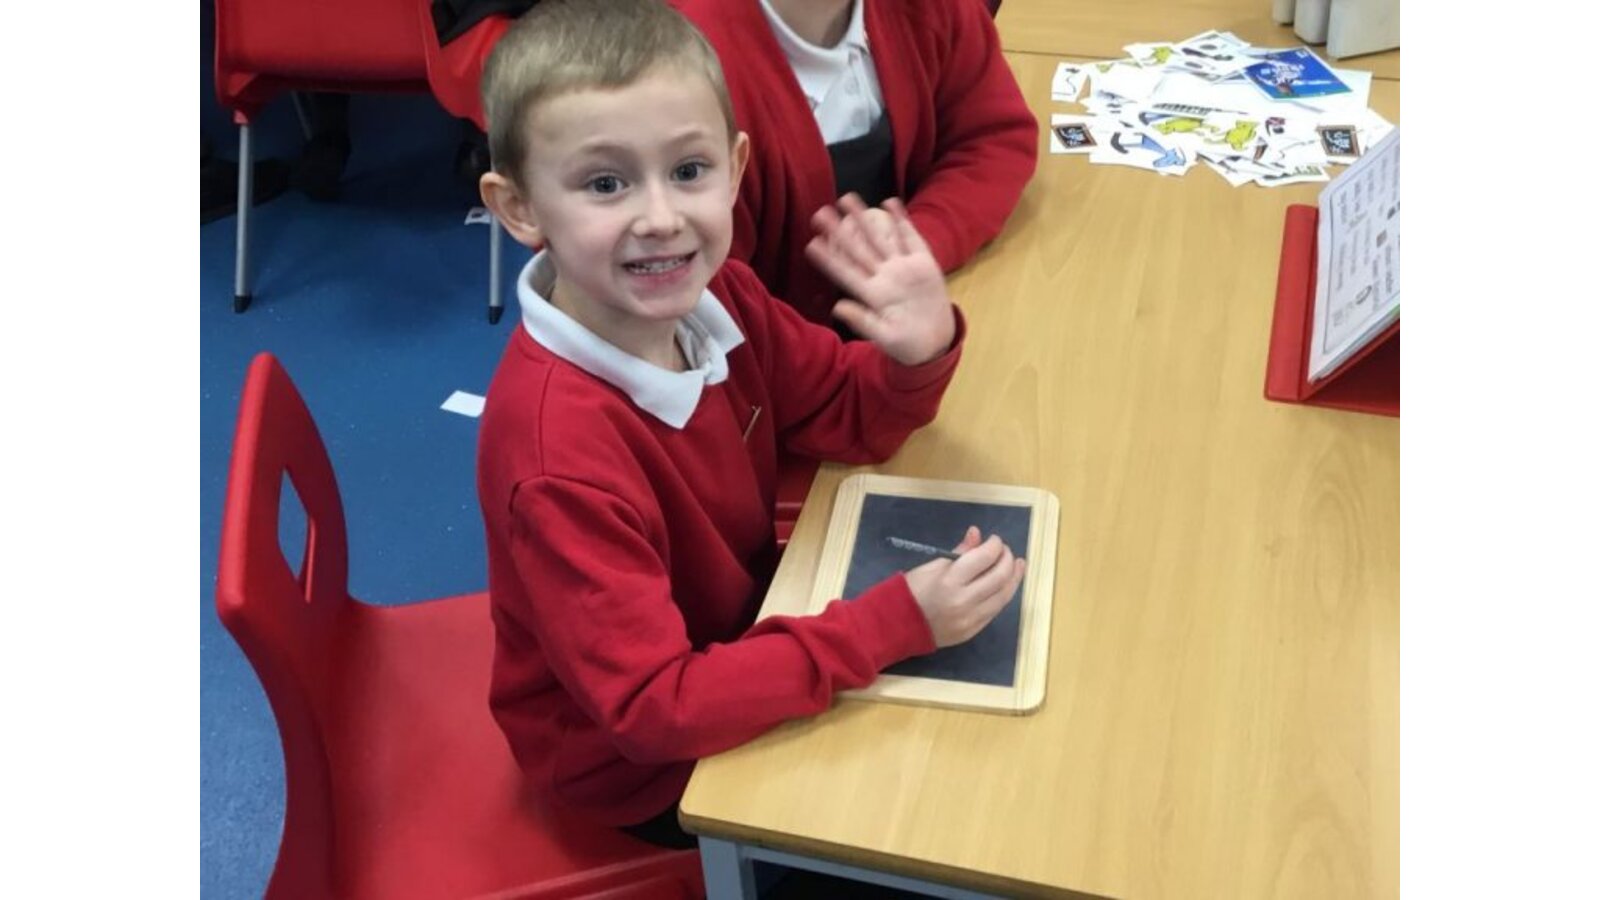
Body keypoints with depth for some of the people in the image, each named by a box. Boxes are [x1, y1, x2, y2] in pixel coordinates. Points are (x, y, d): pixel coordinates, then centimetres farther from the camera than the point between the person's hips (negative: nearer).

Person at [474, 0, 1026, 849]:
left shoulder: (714, 298, -15)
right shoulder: (559, 455, -37)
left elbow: (852, 418, -2)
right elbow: (657, 709, -34)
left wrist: (918, 354, -25)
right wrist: (894, 623, -36)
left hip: (739, 634, 6)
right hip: (638, 760, -6)